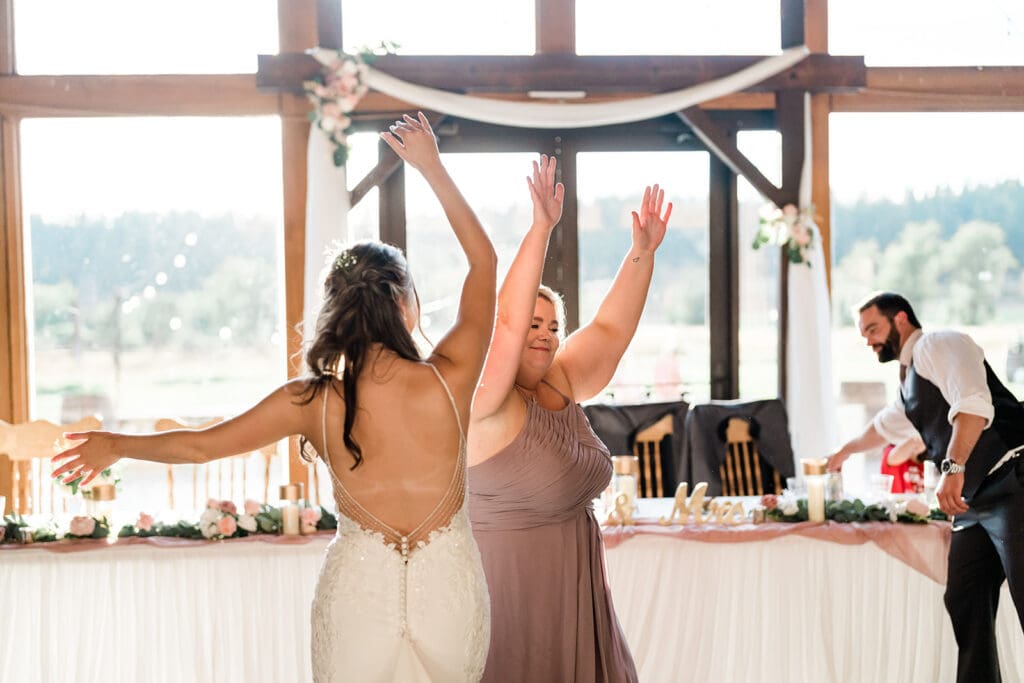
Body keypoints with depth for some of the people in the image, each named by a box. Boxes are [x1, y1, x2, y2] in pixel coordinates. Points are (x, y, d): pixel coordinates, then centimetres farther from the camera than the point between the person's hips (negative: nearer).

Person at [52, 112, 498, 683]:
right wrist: (433, 167, 7)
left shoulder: (313, 401, -9)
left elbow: (200, 445, 4)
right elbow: (485, 261, 2)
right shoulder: (449, 381, -12)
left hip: (359, 590, 0)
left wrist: (116, 444, 22)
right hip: (450, 586, 0)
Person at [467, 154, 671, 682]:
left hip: (570, 583, 8)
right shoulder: (486, 405, -16)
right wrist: (541, 227, -33)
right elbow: (508, 322, -28)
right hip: (507, 580, -7)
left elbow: (610, 329, 8)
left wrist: (642, 254, -3)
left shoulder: (560, 384, 5)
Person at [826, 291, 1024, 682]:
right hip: (975, 500, 10)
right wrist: (845, 451, 64)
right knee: (964, 602, 5)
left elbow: (974, 404, -21)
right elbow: (887, 426, 48)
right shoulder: (909, 379, 26)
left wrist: (953, 468, -30)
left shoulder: (938, 345, -2)